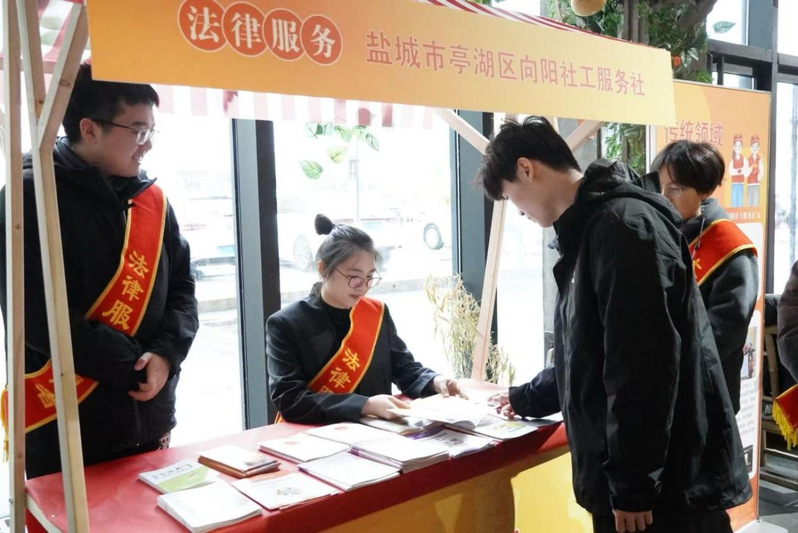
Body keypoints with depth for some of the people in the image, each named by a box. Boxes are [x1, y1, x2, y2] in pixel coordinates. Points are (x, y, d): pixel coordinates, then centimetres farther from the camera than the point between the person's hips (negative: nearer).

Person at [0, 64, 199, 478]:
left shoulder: (151, 198, 7)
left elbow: (180, 287, 8)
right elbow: (39, 316, -19)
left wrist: (166, 354, -11)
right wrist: (134, 367, -16)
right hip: (65, 427, -5)